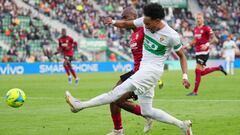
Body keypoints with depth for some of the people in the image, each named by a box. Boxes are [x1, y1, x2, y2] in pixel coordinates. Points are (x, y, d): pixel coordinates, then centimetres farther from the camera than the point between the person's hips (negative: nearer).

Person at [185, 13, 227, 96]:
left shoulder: (206, 28, -10)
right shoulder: (195, 29, 13)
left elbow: (214, 39, -15)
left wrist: (207, 44, -30)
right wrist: (188, 45, 14)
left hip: (204, 52, -8)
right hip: (197, 52, 8)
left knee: (198, 71, -10)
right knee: (202, 72, 10)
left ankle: (195, 91, -3)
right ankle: (219, 68, 31)